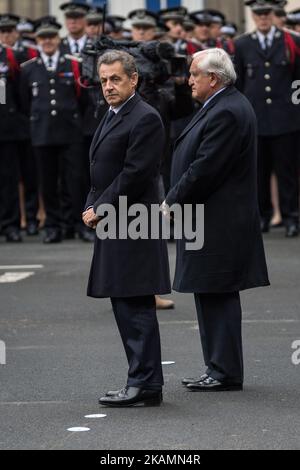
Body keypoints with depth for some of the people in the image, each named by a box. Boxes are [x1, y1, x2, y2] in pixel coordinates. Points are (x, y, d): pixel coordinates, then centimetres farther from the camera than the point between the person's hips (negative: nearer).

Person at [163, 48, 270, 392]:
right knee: (213, 297, 14)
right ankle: (220, 368, 19)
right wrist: (175, 200, 13)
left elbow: (205, 169, -21)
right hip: (216, 222, 11)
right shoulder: (225, 106, 16)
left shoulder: (227, 113, -18)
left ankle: (225, 373, -2)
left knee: (217, 296, -6)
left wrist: (172, 202, -11)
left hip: (218, 222, -11)